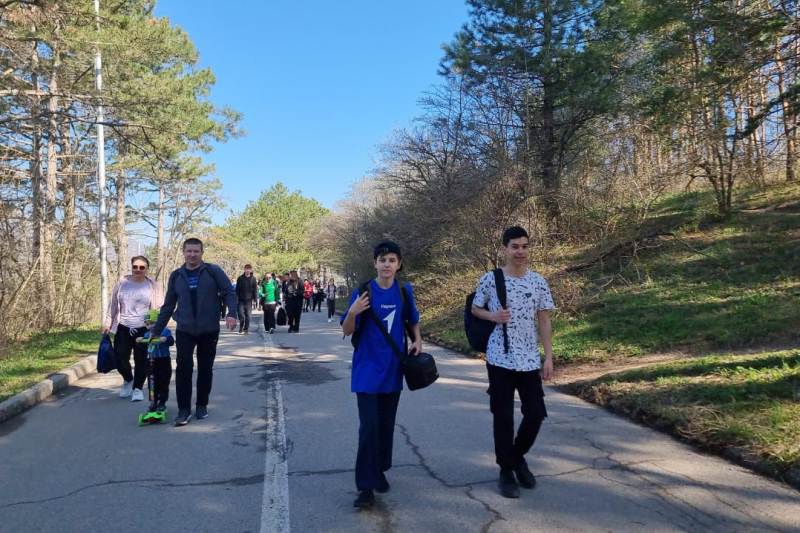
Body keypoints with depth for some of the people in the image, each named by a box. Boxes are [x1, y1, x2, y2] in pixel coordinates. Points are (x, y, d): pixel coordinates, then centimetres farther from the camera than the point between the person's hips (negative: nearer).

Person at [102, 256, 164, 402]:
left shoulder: (153, 286, -1)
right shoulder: (122, 283, 5)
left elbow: (159, 308, 0)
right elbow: (113, 304, 12)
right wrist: (107, 323, 11)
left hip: (144, 330, -2)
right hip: (123, 328, 2)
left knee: (141, 360, 1)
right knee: (120, 358, 3)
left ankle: (137, 387, 19)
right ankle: (128, 379, 32)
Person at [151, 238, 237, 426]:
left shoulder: (213, 271, -5)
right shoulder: (176, 276, 5)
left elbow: (229, 292, -5)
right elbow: (168, 305, 11)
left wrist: (231, 313, -21)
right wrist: (156, 329, 11)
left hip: (209, 331, -1)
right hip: (184, 331, 1)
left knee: (205, 369, 8)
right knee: (183, 368, -8)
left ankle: (202, 405, 24)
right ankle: (184, 409, 2)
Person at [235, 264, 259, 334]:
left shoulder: (253, 279, 2)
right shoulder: (240, 278, 2)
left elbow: (255, 289, 2)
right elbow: (237, 289, 4)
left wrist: (256, 298, -4)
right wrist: (236, 298, -2)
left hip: (249, 300, 0)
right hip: (241, 299, 0)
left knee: (248, 315, 3)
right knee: (241, 314, -5)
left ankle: (246, 329, 12)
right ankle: (241, 328, 16)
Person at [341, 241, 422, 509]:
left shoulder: (405, 292, 0)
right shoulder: (362, 292, -11)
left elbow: (413, 320, 17)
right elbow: (347, 331, -8)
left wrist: (418, 340, -1)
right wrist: (352, 313, -28)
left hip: (393, 369, 4)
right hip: (367, 370, -4)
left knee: (387, 425, 14)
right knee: (369, 427, -8)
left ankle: (380, 471, 33)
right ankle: (365, 486, 2)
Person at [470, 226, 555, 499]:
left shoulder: (538, 282, 2)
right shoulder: (489, 279, -4)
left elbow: (544, 322, 6)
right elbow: (475, 309, 9)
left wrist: (548, 357, 2)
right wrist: (493, 316, -12)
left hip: (530, 361, 3)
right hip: (500, 359, -2)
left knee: (536, 414, 7)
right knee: (503, 417, 3)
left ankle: (518, 457, 33)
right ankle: (506, 471, 19)